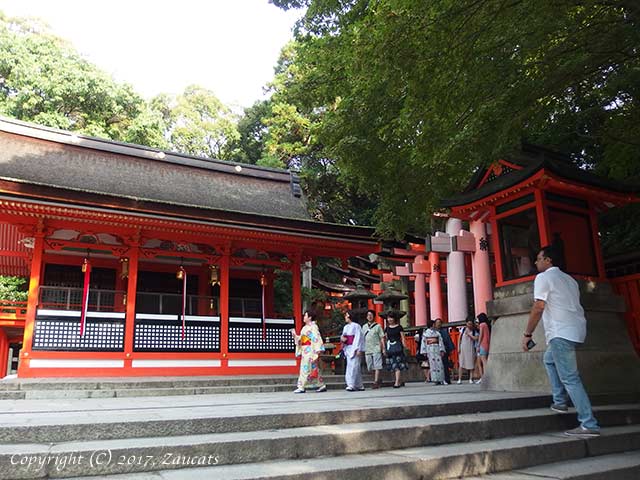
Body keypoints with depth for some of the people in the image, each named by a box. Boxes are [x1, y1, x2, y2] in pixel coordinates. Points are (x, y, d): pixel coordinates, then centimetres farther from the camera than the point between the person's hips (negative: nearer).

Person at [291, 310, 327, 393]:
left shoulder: (313, 326, -8)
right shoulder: (305, 327, 17)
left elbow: (317, 338, -15)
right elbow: (301, 339, 18)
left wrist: (318, 349, -21)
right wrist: (295, 335, 5)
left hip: (310, 350, -9)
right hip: (305, 350, 9)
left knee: (306, 368, -8)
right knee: (313, 368, 10)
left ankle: (302, 387, -6)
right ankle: (321, 385, 15)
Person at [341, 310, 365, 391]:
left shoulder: (356, 326, -6)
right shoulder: (346, 327, 17)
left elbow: (359, 338, -10)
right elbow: (343, 336, 20)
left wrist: (358, 349, -16)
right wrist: (342, 338, -4)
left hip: (354, 348, -8)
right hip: (347, 348, 8)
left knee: (353, 366, -12)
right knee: (349, 366, 6)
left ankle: (352, 385, -13)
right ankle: (359, 385, 13)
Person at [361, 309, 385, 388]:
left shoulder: (377, 326, 3)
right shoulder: (364, 327, 15)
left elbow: (382, 338, 1)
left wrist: (383, 348, -6)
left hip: (376, 349, -5)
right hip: (367, 349, 5)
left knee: (377, 366, -9)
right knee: (370, 367, 8)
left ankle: (376, 382, -10)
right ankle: (377, 380, 21)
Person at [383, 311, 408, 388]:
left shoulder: (399, 327, 0)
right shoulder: (387, 328, 12)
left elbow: (402, 338, 0)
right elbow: (386, 339, 15)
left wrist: (404, 347, -7)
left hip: (398, 346, -5)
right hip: (390, 347, 5)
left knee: (397, 365, -11)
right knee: (394, 365, 7)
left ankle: (397, 382, -15)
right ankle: (400, 382, 18)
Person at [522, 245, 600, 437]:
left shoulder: (543, 277, -4)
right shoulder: (569, 279, 21)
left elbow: (538, 307, -14)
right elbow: (573, 304, 21)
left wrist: (527, 334, -10)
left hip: (561, 332, -9)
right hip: (576, 329, 9)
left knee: (570, 378, -7)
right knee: (549, 359, 27)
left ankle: (589, 425, -9)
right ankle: (560, 401, 22)